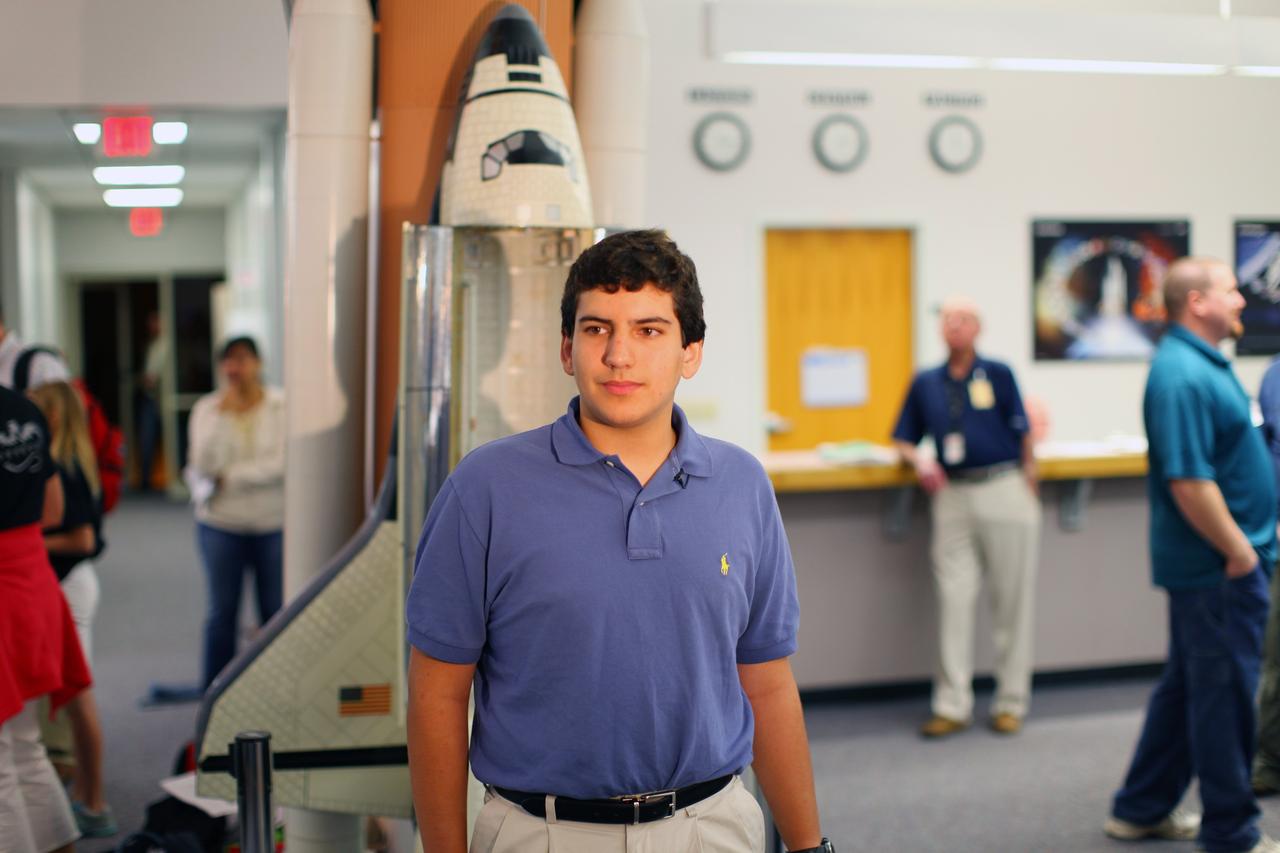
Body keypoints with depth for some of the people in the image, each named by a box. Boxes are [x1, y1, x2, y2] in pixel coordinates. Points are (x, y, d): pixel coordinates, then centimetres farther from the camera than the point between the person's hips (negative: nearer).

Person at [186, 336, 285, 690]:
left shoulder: (281, 406, -2)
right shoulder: (207, 408, 3)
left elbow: (282, 464, -12)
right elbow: (203, 465, -11)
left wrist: (229, 477, -11)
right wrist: (223, 413, -15)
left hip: (274, 524, -1)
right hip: (221, 524, 1)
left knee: (275, 609, 3)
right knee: (222, 611, 7)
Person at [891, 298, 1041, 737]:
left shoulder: (998, 374, 3)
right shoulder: (925, 382, 11)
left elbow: (1023, 433, 3)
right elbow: (903, 440, 16)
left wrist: (1028, 475, -4)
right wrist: (919, 460, -4)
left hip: (1004, 491, -2)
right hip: (952, 496, 2)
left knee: (1012, 600, 4)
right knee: (953, 599, 1)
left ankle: (1011, 701, 15)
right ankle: (952, 705, 7)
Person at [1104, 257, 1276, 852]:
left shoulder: (1201, 364, 12)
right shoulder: (1184, 375, -21)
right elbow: (1189, 484, -26)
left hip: (1210, 563, 10)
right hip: (1217, 565, -10)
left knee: (1187, 685, 18)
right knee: (1226, 695, 1)